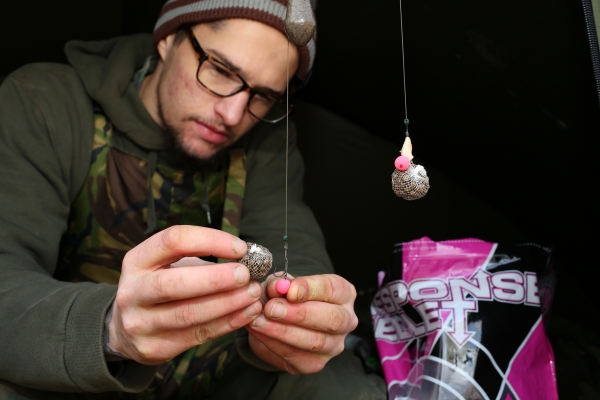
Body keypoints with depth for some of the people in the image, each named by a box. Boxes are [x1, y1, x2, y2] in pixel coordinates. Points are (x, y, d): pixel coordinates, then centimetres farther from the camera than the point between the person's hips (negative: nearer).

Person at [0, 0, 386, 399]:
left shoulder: (267, 139, -4)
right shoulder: (39, 102, -14)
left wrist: (282, 323, -41)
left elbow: (296, 254, -16)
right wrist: (112, 328, -47)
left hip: (208, 368, 3)